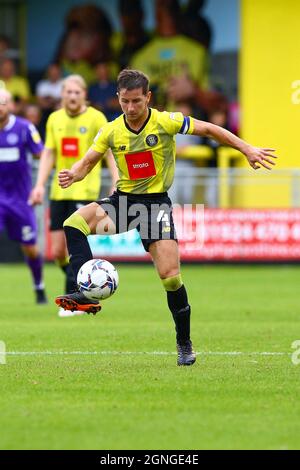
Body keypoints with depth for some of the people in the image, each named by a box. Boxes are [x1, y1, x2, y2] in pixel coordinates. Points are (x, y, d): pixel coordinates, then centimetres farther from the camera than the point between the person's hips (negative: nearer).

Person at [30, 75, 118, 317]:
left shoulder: (96, 118, -3)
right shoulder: (54, 119, 10)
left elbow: (109, 153, 0)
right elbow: (48, 154, 10)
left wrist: (117, 185, -7)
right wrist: (40, 185, 0)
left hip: (84, 190, -5)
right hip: (59, 192, 5)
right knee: (58, 252, 3)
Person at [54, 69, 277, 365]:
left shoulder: (166, 122, -9)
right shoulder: (111, 131, -1)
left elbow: (209, 129, -1)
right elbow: (86, 164, 4)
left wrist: (247, 150, -4)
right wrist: (72, 175, -20)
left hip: (156, 202, -3)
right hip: (123, 199, 3)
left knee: (170, 276, -12)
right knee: (74, 223, -25)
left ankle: (184, 343, 8)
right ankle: (87, 294, -35)